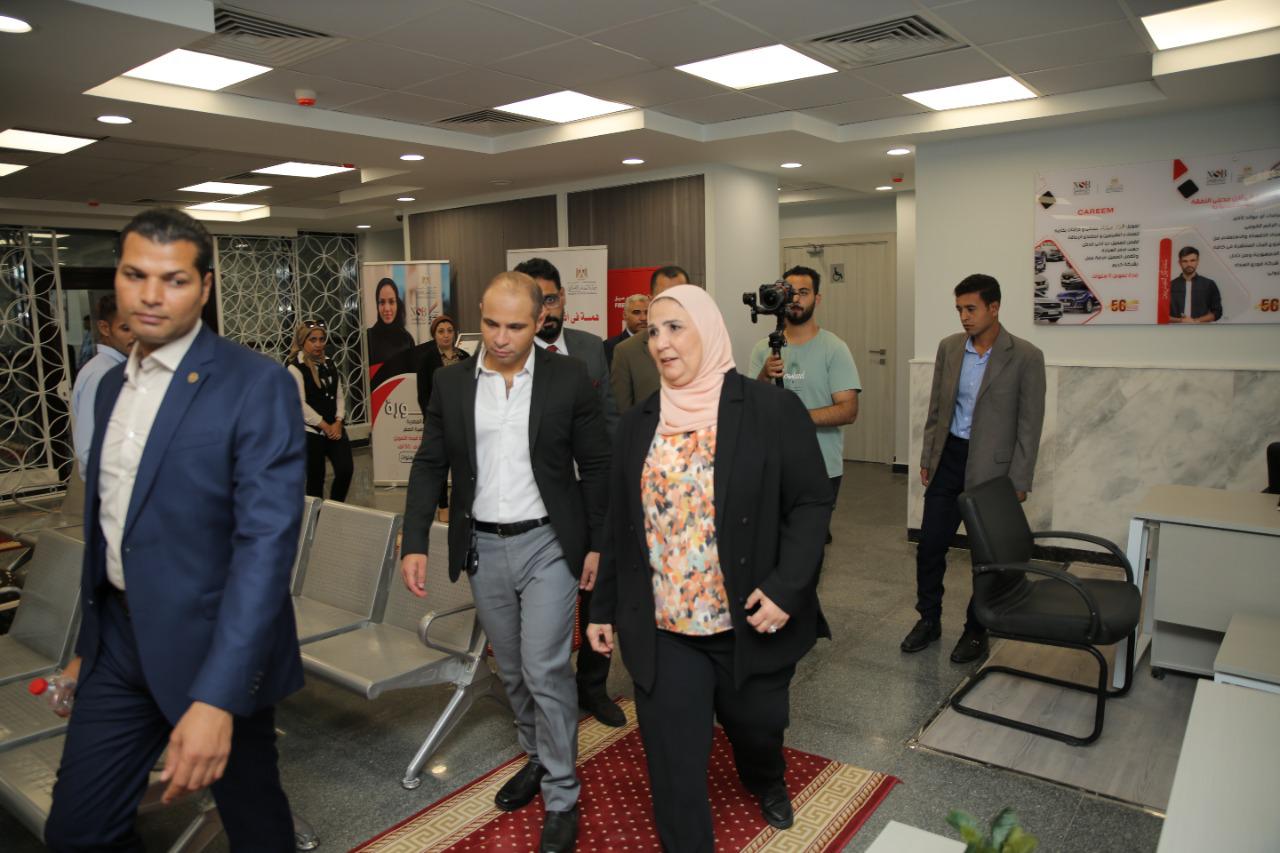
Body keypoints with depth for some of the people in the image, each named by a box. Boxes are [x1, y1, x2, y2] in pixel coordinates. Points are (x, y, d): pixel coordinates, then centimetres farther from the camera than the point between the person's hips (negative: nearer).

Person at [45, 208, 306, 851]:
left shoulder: (256, 385, -16)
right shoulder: (112, 385, 8)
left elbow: (266, 539, -24)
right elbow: (107, 522, 15)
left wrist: (217, 697, -29)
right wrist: (89, 640, 18)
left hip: (214, 647, -6)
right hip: (118, 646, 6)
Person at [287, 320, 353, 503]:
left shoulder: (329, 365, 12)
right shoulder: (295, 369, -7)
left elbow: (340, 395, 11)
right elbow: (300, 404, -13)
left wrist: (338, 422, -4)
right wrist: (325, 426, -12)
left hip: (335, 428, 5)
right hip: (310, 431, -5)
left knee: (346, 469, -8)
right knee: (315, 477, 3)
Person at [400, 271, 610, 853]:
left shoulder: (569, 379, -8)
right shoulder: (450, 383, 0)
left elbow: (595, 467, -3)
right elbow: (430, 465, 5)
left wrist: (597, 544, -4)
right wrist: (415, 543, -2)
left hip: (547, 544, -3)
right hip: (482, 547, 4)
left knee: (544, 670, -4)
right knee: (511, 670, 17)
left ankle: (561, 795, 16)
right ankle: (538, 757, 40)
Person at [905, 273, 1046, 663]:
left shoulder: (1026, 357, -10)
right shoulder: (949, 347, 3)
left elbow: (1029, 425, -9)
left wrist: (1019, 481, -10)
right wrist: (927, 458, 10)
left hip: (992, 466, -4)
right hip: (949, 459, 4)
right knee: (929, 544, 7)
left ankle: (976, 630, 26)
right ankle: (929, 619, 26)